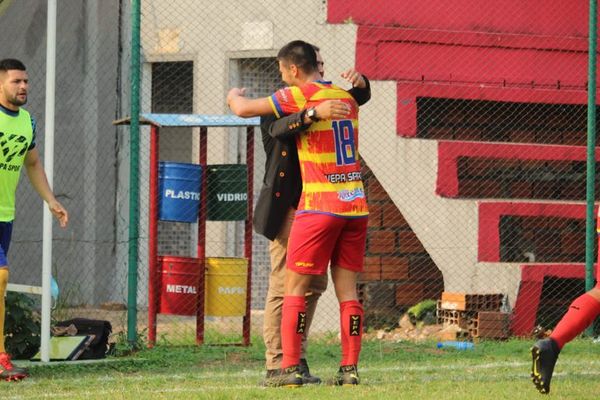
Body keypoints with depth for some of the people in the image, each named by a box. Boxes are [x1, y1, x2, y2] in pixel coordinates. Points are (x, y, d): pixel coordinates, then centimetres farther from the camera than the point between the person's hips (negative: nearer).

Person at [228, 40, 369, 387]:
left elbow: (243, 110, -4)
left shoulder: (299, 96, -7)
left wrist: (234, 95, 17)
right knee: (347, 290, 6)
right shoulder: (347, 99, 13)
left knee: (295, 287, 0)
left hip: (319, 206, -6)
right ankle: (350, 369, 2)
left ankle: (290, 368, -4)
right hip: (356, 204, 6)